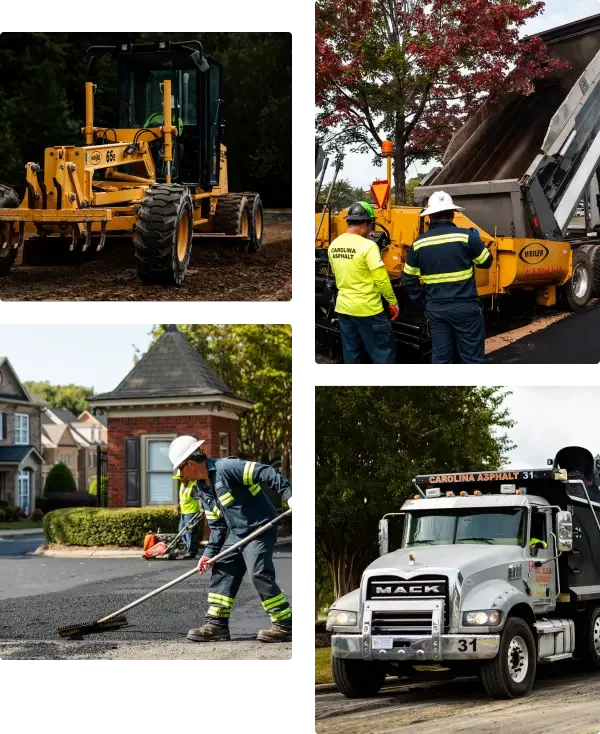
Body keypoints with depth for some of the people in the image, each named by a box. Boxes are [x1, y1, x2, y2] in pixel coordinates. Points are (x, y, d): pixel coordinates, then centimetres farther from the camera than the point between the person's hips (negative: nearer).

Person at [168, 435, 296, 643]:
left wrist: (288, 494, -30)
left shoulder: (226, 468, -18)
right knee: (221, 572, 8)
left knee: (259, 573, -16)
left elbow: (266, 473, -23)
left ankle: (284, 625, -9)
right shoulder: (202, 489, 12)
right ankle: (216, 624, 13)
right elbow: (217, 526, 15)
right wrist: (208, 553, 6)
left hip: (260, 528, -10)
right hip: (236, 533, 10)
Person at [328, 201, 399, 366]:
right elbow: (381, 279, -17)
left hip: (343, 308, 7)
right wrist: (393, 302, -7)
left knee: (350, 353, 14)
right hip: (367, 309, -7)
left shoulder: (333, 245, 4)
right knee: (383, 353, 3)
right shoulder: (367, 246, -18)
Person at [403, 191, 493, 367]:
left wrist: (423, 302, 19)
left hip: (435, 309, 4)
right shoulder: (466, 236, -9)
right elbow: (487, 261, 4)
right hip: (465, 307, -3)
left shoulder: (419, 243, 2)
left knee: (440, 358, 9)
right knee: (473, 359, 3)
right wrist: (476, 241, 19)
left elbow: (410, 278, 9)